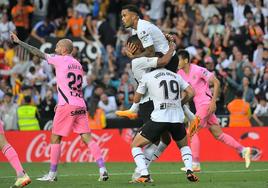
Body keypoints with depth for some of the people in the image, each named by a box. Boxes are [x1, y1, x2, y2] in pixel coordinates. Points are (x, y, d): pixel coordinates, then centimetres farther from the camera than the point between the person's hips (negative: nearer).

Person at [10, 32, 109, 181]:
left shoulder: (60, 59, -1)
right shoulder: (78, 64, 18)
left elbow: (39, 53, 5)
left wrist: (19, 42, 14)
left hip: (66, 106, -6)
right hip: (80, 106, 6)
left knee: (55, 139, 5)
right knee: (87, 138, 0)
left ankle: (52, 173, 8)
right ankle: (102, 168, -13)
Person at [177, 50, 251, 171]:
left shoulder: (198, 70, -13)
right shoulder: (180, 73, 8)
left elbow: (216, 82, -12)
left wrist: (213, 101, -16)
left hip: (206, 104, -8)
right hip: (199, 106, 8)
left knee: (191, 131, -14)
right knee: (218, 135, 8)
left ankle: (195, 164, -12)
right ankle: (243, 150, 17)